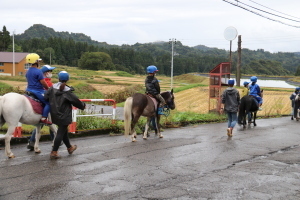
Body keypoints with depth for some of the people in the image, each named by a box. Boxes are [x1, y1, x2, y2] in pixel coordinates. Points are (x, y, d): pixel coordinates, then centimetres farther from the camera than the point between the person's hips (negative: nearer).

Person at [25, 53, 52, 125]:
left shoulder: (28, 71, 12)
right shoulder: (38, 71, -17)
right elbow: (43, 83, -16)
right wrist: (48, 89, 2)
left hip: (29, 90, 10)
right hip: (38, 91, -10)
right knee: (48, 103, -8)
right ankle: (43, 118, -16)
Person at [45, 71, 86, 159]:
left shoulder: (52, 88, 0)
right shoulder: (67, 91, -13)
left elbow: (46, 97, -3)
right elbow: (76, 101, -6)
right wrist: (83, 105, 11)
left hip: (55, 115, 7)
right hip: (64, 115, -7)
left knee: (64, 131, 21)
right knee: (61, 133, 0)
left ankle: (69, 147, 37)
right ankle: (54, 152, -1)